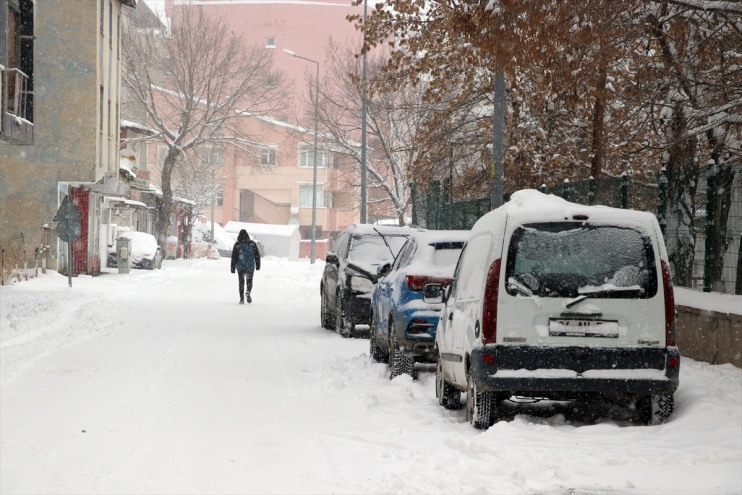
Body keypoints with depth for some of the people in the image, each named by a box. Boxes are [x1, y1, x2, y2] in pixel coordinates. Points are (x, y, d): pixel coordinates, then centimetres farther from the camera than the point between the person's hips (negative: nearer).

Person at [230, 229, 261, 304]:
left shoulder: (237, 245, -3)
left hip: (240, 267, -1)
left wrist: (233, 268, 5)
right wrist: (258, 265, 10)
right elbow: (257, 255, 3)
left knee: (241, 282, 9)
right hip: (250, 266, 1)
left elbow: (234, 257, 0)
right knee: (249, 281, 13)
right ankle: (248, 292, -17)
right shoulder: (252, 244, 0)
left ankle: (242, 298, 1)